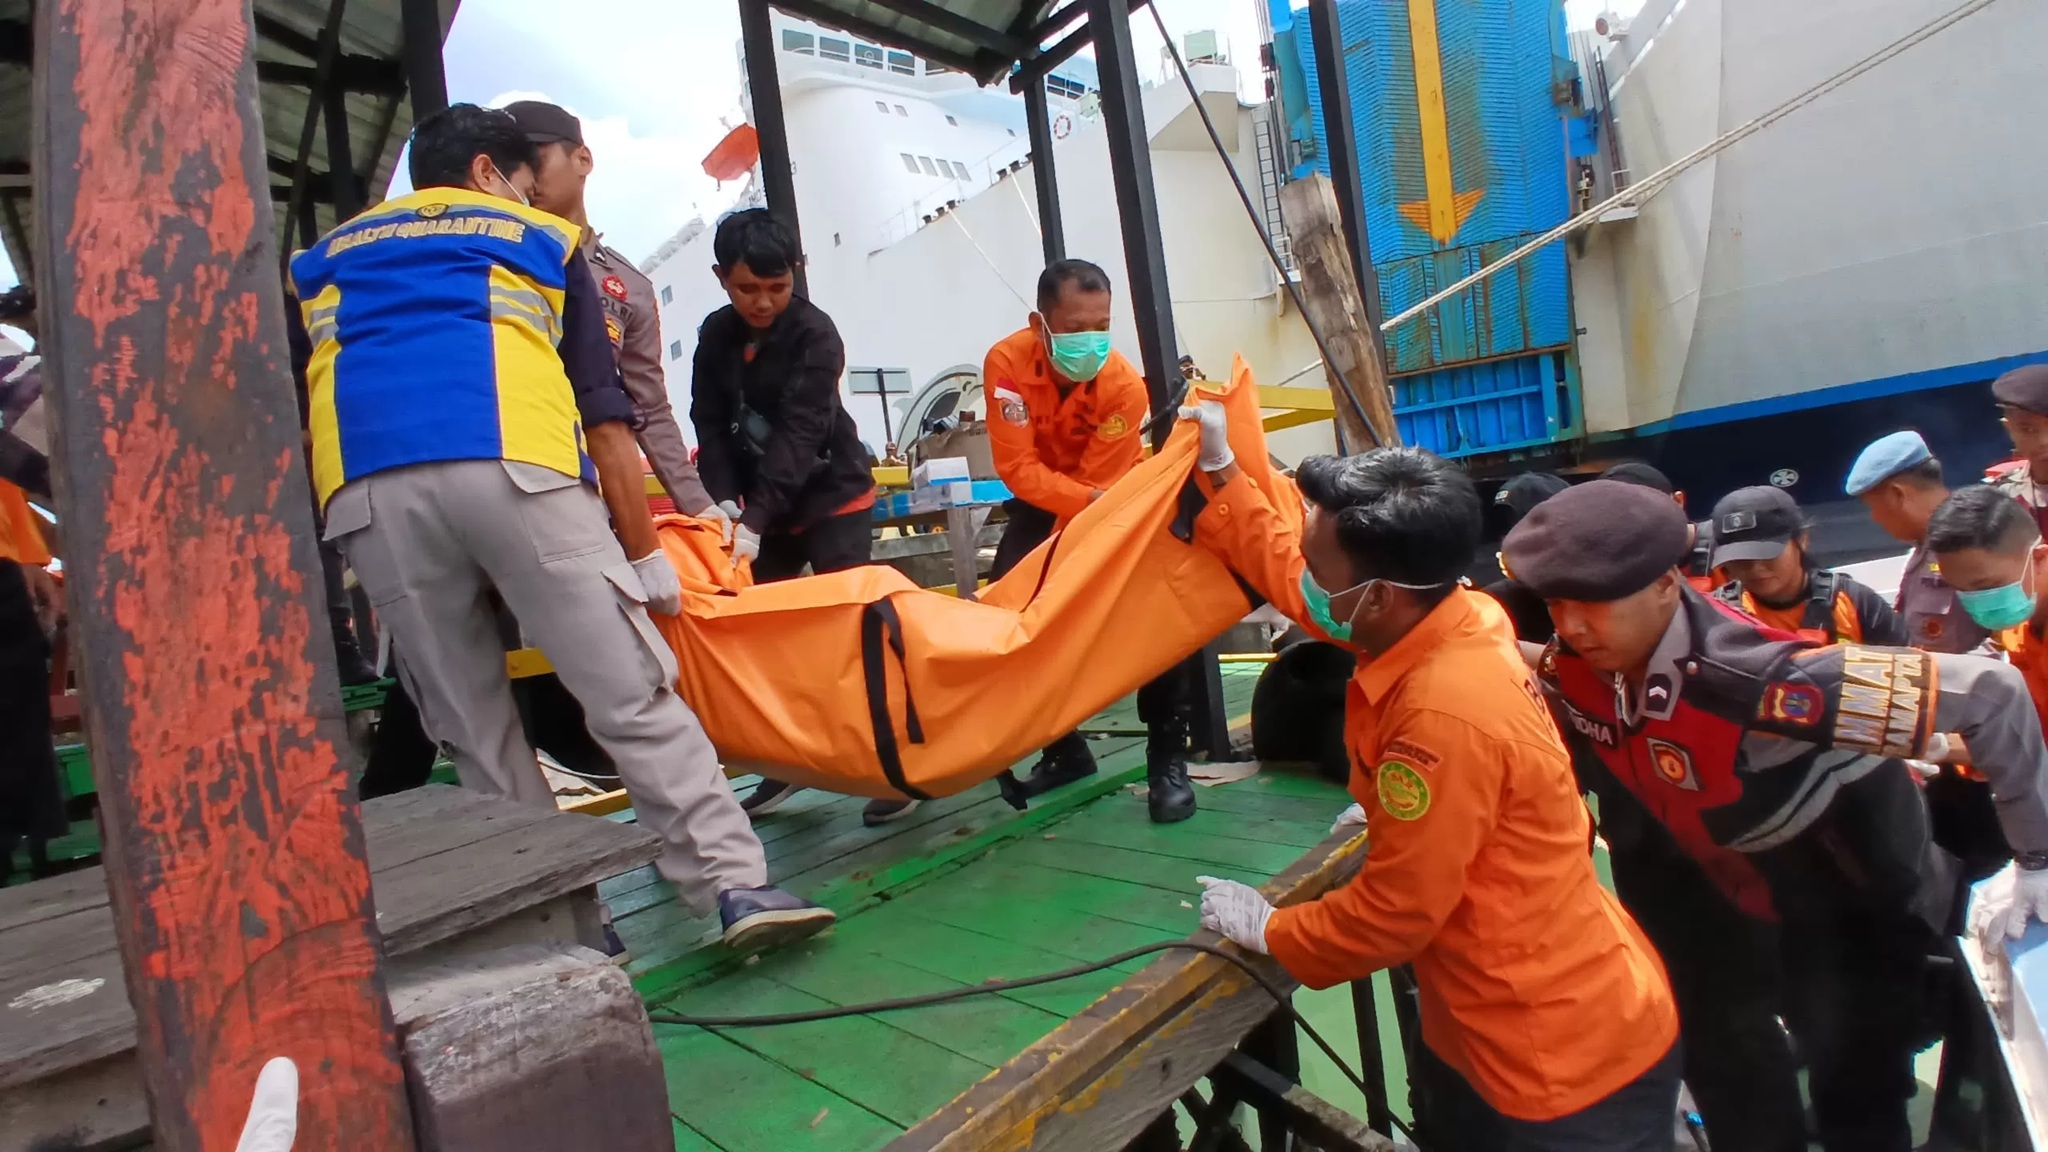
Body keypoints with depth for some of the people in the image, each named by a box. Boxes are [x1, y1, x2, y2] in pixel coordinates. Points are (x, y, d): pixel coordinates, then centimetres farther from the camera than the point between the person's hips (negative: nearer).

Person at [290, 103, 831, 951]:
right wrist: (647, 558, 18)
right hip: (516, 465, -3)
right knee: (634, 698, 0)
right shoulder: (538, 238, 25)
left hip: (365, 490, 3)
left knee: (473, 732, 12)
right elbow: (604, 418, 16)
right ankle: (735, 885, -3)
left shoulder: (322, 259, 33)